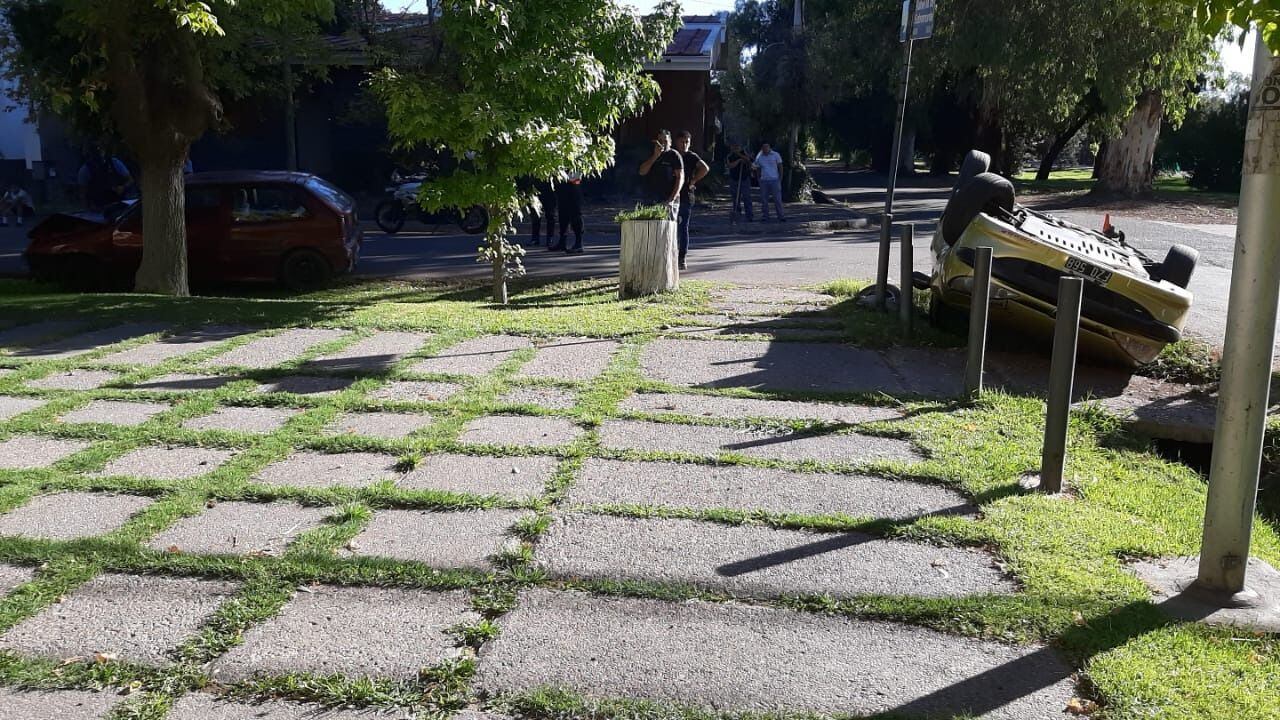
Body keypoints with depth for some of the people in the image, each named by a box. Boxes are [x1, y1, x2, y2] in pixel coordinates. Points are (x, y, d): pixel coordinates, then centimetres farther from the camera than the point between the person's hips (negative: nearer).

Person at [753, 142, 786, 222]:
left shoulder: (775, 155, 2)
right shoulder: (759, 157, 8)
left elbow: (780, 167, 5)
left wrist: (780, 179, -3)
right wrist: (759, 180, 5)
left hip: (774, 180, -2)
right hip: (763, 181, 2)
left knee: (777, 199, -4)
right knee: (764, 200, 3)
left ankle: (781, 216, 0)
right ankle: (764, 217, 9)